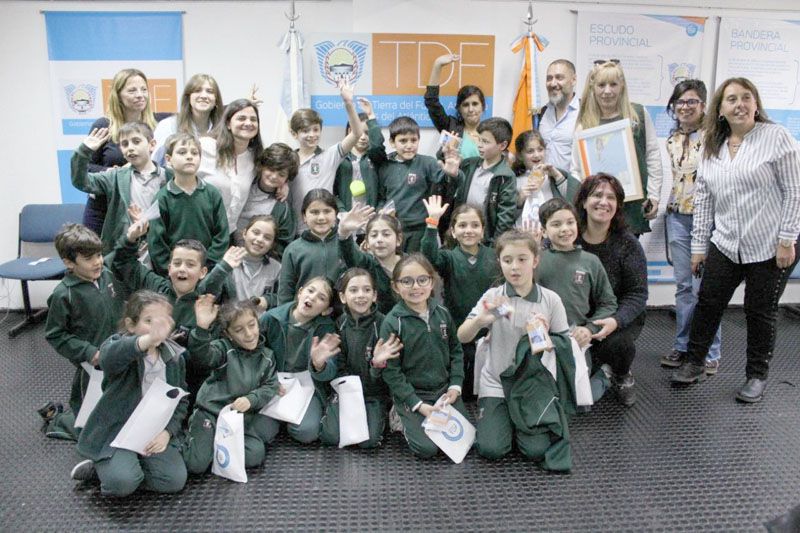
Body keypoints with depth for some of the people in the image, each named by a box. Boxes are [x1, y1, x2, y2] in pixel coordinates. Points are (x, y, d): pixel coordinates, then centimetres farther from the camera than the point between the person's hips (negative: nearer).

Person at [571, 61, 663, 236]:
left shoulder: (639, 114, 5)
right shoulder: (585, 124, 4)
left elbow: (653, 156, 7)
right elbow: (576, 170, 5)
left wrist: (654, 195, 3)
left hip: (633, 204, 1)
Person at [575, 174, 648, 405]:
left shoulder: (627, 244, -8)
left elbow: (637, 293, -11)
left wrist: (615, 321, -29)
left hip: (620, 318, -1)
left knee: (617, 342, -32)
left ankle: (622, 377, 7)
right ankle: (597, 369, 18)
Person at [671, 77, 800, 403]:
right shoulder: (711, 149, 8)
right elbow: (703, 200, 9)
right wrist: (699, 246, 8)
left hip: (771, 247, -4)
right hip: (725, 245, 4)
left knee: (760, 312, 7)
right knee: (708, 303, 7)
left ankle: (757, 376, 24)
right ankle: (694, 364, 23)